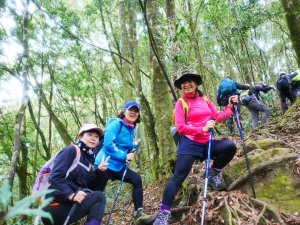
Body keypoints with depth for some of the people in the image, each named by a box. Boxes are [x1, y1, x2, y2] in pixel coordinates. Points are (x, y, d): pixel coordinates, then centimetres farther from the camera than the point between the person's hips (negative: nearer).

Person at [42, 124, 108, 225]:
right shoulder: (71, 150, -6)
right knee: (99, 197, -17)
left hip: (71, 205, 8)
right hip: (56, 207, -8)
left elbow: (91, 187, 11)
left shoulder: (88, 158, 16)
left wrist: (99, 171, -3)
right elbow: (55, 178, -17)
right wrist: (70, 195, -30)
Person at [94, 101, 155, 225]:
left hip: (118, 165, 8)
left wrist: (134, 146, 3)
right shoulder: (116, 123, -12)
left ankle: (138, 213, 1)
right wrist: (124, 156, -20)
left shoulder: (131, 128, 13)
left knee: (137, 179, -4)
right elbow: (108, 145, -23)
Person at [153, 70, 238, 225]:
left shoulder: (205, 99, 10)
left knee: (230, 146, -17)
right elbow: (180, 127, -12)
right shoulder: (181, 103, -4)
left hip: (206, 143, 5)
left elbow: (218, 117, 9)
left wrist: (230, 106, 0)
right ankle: (164, 212, -1)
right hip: (189, 144, -4)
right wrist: (202, 129, -17)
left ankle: (213, 174, 6)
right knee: (178, 177, -11)